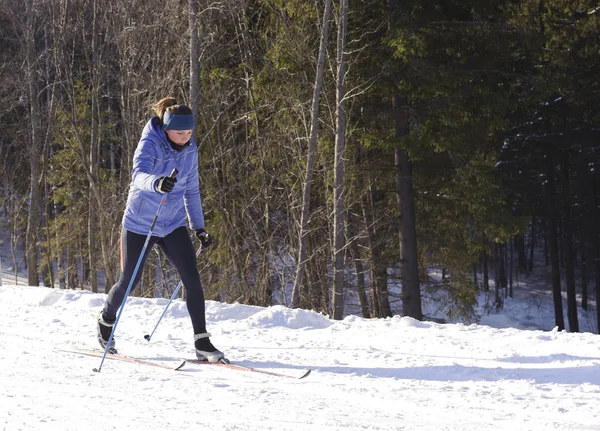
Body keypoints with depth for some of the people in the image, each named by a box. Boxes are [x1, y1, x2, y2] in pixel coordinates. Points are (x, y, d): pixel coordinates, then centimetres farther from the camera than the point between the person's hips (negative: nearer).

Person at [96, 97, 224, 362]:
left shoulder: (190, 151, -1)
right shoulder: (150, 145, -19)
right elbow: (139, 175, -39)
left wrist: (199, 227, 13)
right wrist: (157, 183, -61)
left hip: (173, 226, 4)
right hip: (140, 225, -4)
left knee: (192, 279, -11)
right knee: (129, 282, 8)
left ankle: (202, 342, -8)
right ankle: (106, 320, 38)